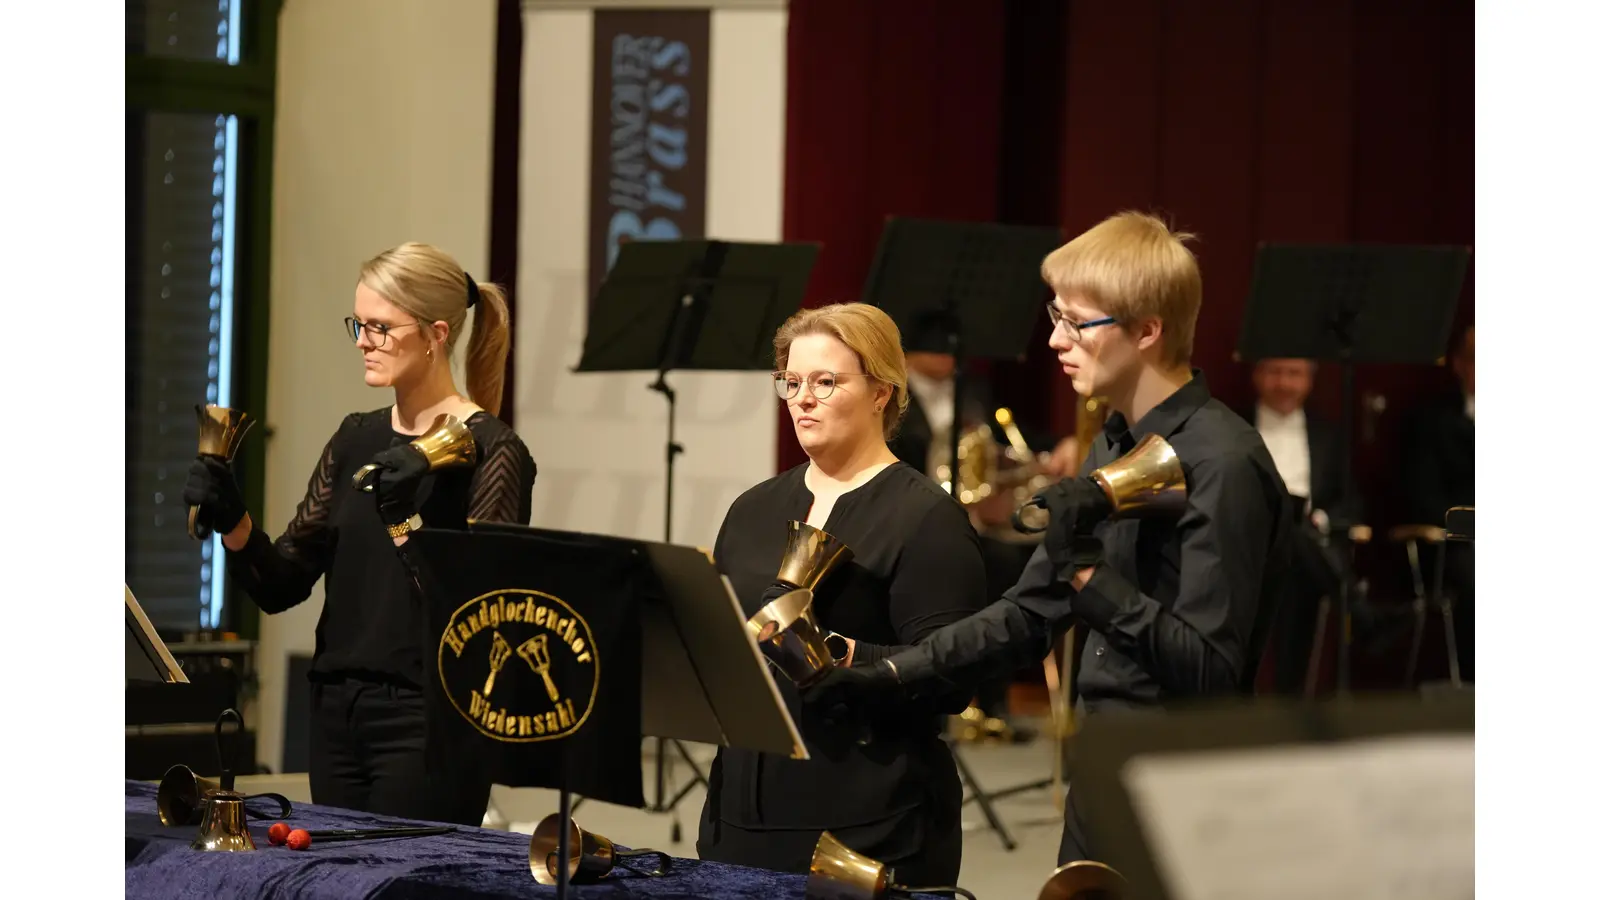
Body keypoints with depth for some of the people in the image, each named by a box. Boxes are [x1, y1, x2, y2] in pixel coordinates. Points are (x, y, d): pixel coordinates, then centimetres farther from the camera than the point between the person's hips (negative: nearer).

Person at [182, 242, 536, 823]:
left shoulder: (490, 452, -9)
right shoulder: (356, 439, 11)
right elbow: (281, 586, 8)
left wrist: (408, 524, -25)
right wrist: (232, 524, -9)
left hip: (426, 720, -6)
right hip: (336, 712, 7)